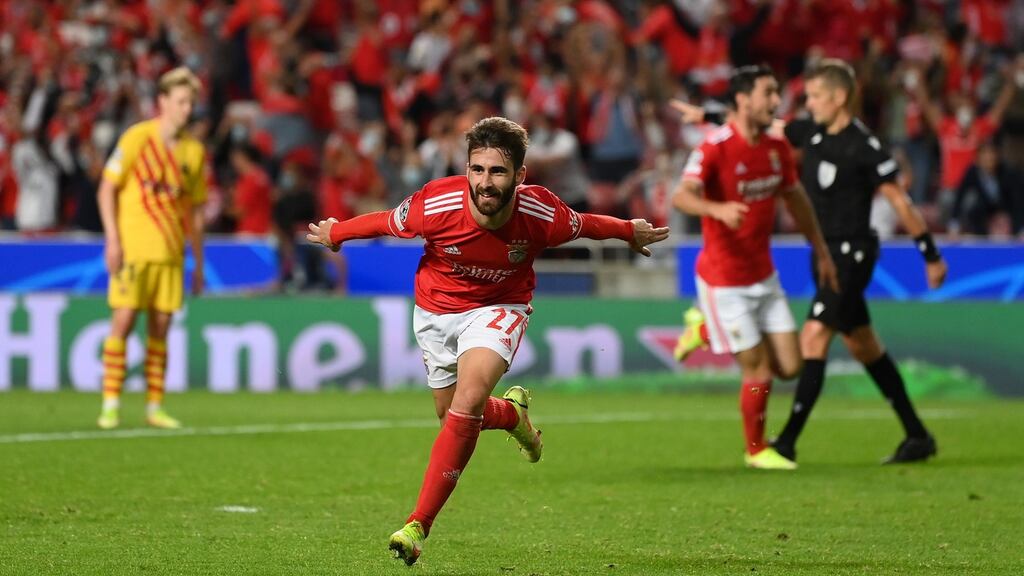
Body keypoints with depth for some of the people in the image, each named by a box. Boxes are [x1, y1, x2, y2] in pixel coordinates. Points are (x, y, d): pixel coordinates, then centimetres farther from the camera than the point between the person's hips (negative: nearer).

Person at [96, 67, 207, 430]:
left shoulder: (194, 151, 9)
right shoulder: (136, 138, -4)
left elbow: (195, 209, 16)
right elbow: (107, 189, -3)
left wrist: (199, 263, 15)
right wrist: (112, 240, -12)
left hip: (171, 251, 4)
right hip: (133, 247, -4)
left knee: (160, 328, 4)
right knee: (123, 321, -9)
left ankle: (154, 407, 9)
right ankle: (110, 406, -6)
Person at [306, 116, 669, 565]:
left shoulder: (541, 214, -27)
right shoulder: (435, 205, -29)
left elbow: (583, 224, -3)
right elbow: (385, 222, -8)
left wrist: (629, 232, 16)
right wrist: (335, 233, 10)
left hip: (498, 309, -2)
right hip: (436, 311, 2)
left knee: (467, 402, -25)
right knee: (453, 416, 12)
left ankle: (419, 524, -20)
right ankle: (512, 412, 50)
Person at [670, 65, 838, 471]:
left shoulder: (776, 147, 3)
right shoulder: (715, 148, -19)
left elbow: (795, 198, 18)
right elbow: (682, 196, -32)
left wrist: (821, 251, 22)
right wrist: (718, 209, -51)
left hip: (763, 276, 7)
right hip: (724, 280, -7)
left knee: (789, 366, 4)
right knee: (759, 371, -3)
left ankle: (706, 330, 25)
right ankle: (756, 450, 22)